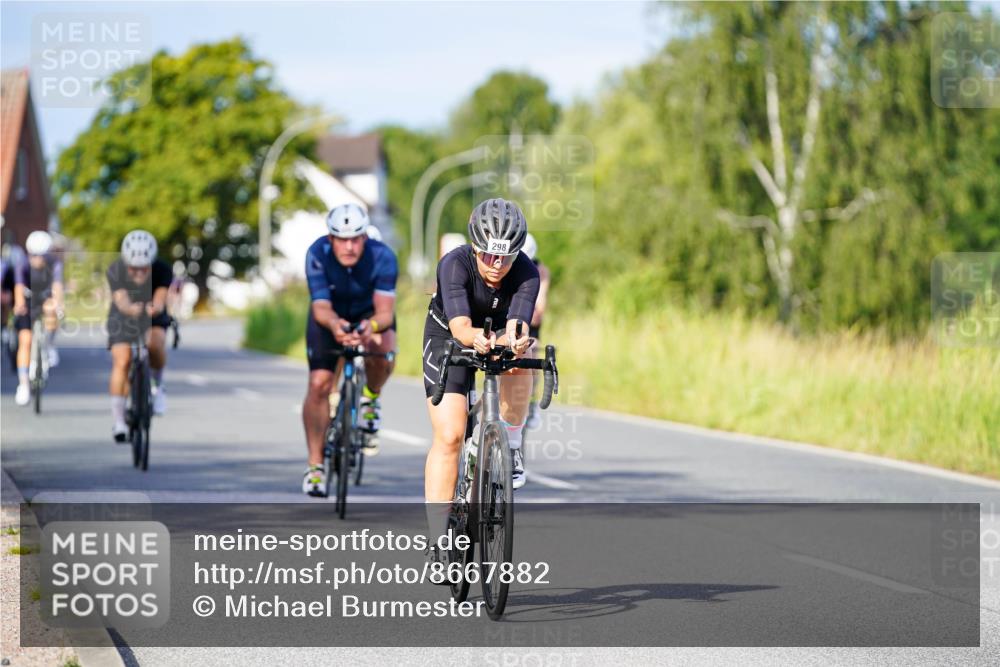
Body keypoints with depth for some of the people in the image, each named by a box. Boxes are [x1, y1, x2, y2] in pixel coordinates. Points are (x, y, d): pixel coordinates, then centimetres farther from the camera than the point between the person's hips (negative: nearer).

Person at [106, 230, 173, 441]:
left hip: (154, 320, 0)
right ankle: (118, 420, -13)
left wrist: (154, 308, -64)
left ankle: (157, 386, -5)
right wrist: (130, 308, -65)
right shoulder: (115, 271, -26)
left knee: (155, 344, -32)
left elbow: (160, 299, -40)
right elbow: (121, 299, -41)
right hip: (123, 319, 0)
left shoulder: (162, 271, -25)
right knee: (122, 362, -19)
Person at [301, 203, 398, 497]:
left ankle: (371, 398, 0)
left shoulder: (382, 257, -31)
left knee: (382, 351, -34)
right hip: (330, 316, 1)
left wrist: (372, 326, -59)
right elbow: (321, 308, -36)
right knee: (319, 383, -14)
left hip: (371, 312, -1)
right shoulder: (317, 255, -30)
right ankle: (315, 465, -3)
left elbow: (385, 311, -36)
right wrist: (334, 325, -59)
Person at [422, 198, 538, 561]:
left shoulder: (526, 273, -28)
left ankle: (510, 447, -10)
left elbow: (516, 325, -42)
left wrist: (514, 341, -65)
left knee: (519, 364, -35)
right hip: (448, 337, -2)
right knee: (448, 436, -13)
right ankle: (438, 542, -7)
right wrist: (475, 338, -69)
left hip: (498, 332, 2)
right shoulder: (454, 265, -33)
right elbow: (459, 326, -46)